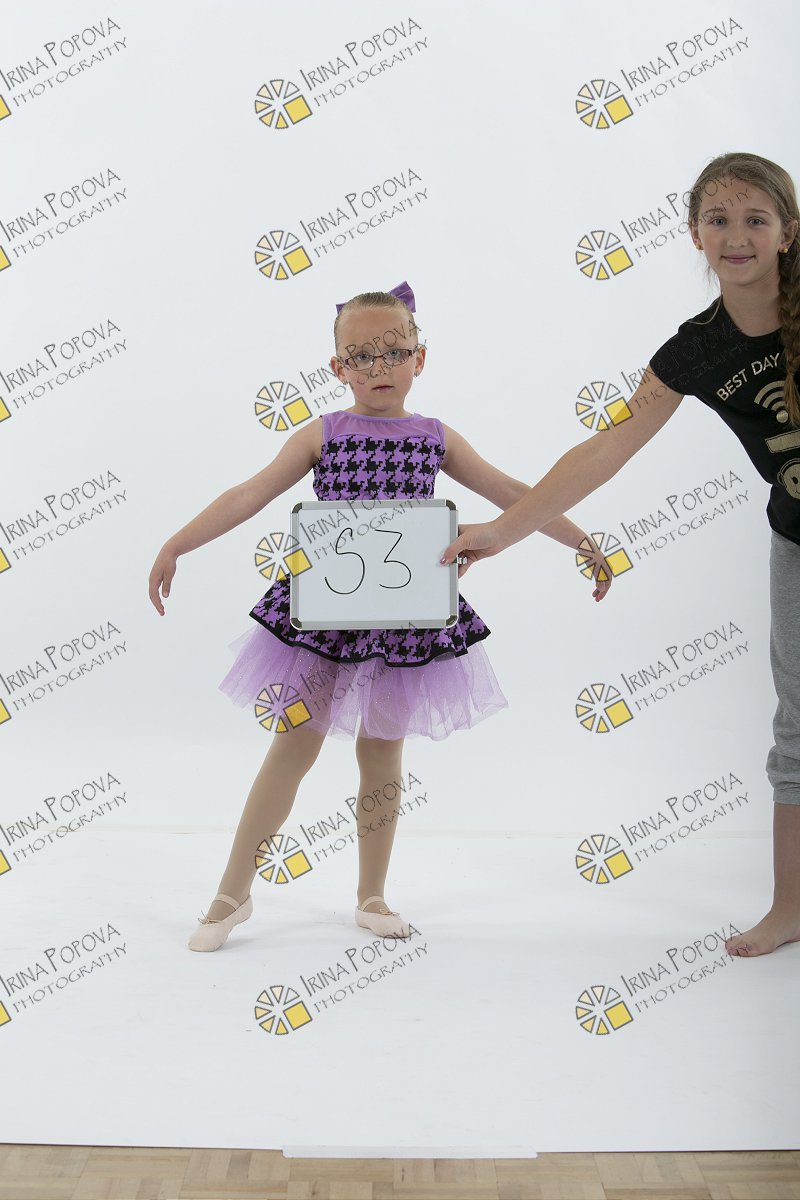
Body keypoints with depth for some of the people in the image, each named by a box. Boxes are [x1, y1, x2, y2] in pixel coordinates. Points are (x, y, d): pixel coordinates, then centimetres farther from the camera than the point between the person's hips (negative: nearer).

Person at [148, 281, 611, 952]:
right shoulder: (323, 434, 0)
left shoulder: (436, 438, 4)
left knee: (382, 756, 11)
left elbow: (512, 495, 7)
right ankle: (234, 893, 16)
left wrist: (583, 543, 5)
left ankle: (372, 896, 26)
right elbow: (250, 495, -5)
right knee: (294, 747, 3)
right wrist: (176, 545, -14)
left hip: (403, 616, 1)